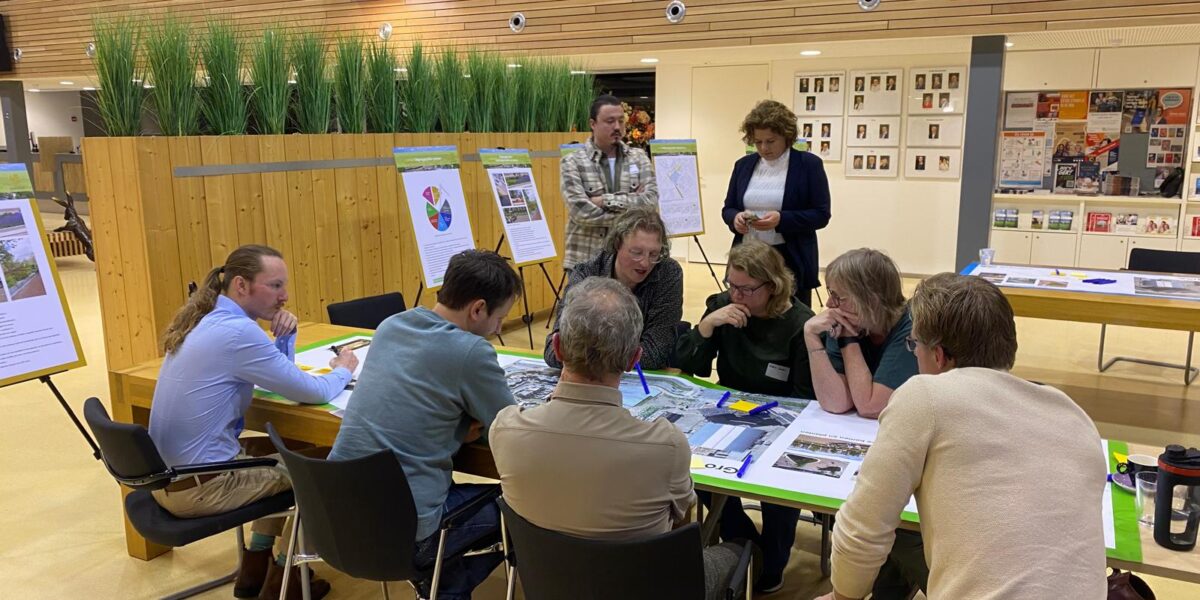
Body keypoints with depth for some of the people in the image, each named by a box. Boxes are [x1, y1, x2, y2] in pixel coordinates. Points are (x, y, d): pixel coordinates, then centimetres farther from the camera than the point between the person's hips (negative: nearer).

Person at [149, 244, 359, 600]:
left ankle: (256, 568, 31)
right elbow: (312, 393, -16)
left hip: (166, 476, 9)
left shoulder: (208, 320, 8)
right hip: (198, 485, -9)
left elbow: (281, 379, 16)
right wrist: (343, 371, 4)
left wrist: (285, 334, 0)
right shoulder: (239, 331, -22)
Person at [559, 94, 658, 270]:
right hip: (585, 261, -3)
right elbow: (582, 212, -15)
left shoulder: (639, 158, 7)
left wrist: (606, 200, -14)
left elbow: (651, 200, -7)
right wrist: (631, 208, -10)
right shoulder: (572, 162, -3)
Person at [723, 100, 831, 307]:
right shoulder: (743, 165, 10)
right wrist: (735, 217, -10)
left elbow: (821, 215, -6)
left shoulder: (809, 164, -3)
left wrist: (781, 220, -21)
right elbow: (728, 208, 15)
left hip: (791, 261, -3)